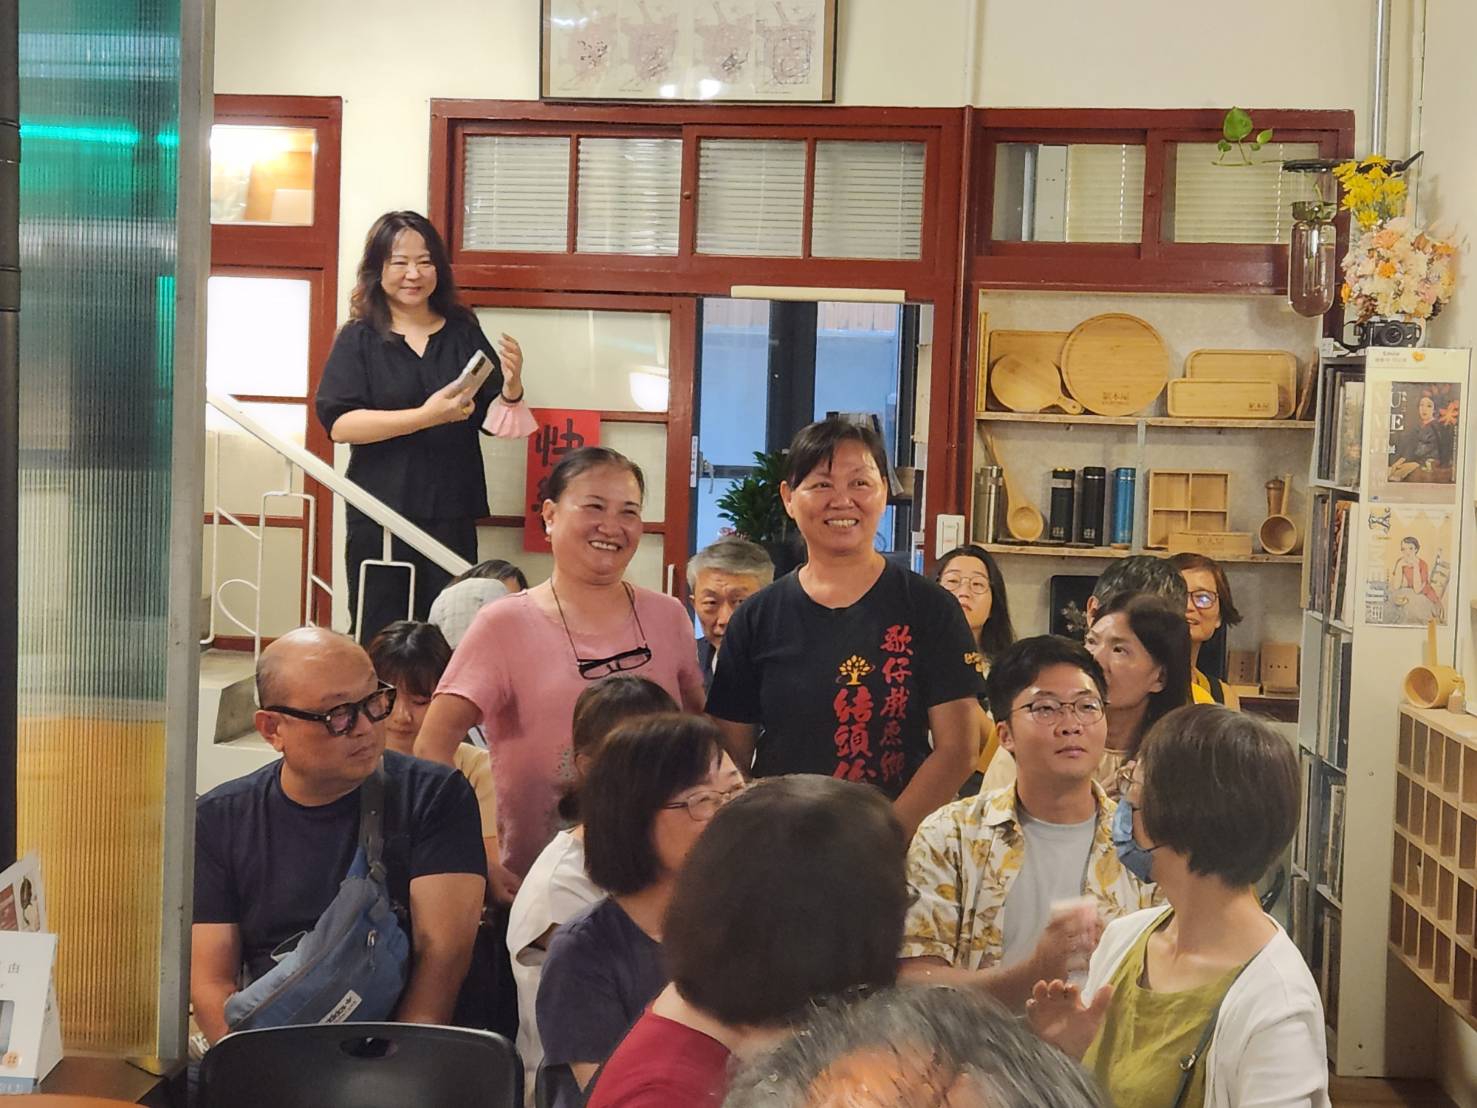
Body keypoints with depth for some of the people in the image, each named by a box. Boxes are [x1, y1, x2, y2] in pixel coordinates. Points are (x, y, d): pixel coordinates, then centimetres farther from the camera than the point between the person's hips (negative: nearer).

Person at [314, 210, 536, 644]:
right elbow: (339, 423, -10)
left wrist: (512, 388, -11)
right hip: (379, 515, -2)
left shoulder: (464, 333, 10)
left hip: (451, 514, 2)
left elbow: (495, 421, 11)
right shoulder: (359, 339, 2)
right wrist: (426, 416, -19)